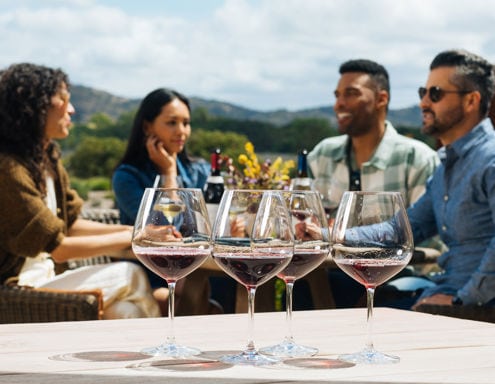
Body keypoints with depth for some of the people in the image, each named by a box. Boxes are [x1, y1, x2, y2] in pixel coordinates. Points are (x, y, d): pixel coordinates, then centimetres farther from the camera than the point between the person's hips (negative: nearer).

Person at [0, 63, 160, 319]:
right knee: (130, 276, -12)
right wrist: (133, 237, -11)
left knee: (125, 312, -11)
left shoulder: (48, 160, 12)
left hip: (45, 279, 9)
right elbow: (58, 248, -20)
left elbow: (71, 224, 15)